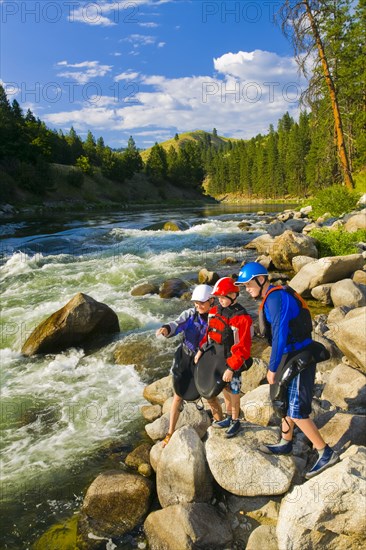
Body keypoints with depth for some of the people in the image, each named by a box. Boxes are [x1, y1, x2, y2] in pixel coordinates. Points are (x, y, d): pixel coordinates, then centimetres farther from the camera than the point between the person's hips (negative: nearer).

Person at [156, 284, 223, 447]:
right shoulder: (190, 314, -7)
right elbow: (177, 325, -24)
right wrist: (166, 329, -45)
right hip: (185, 360, 2)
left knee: (211, 397, 10)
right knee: (178, 396, 6)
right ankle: (170, 433, 20)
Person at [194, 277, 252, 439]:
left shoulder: (241, 318, -24)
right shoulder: (215, 311, -2)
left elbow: (243, 348, -23)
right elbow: (210, 332, 13)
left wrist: (231, 368, -24)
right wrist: (201, 349, 4)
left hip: (231, 361, -6)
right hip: (217, 358, 7)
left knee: (233, 392, 9)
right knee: (224, 388, 20)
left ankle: (235, 422, 29)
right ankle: (228, 418, 39)